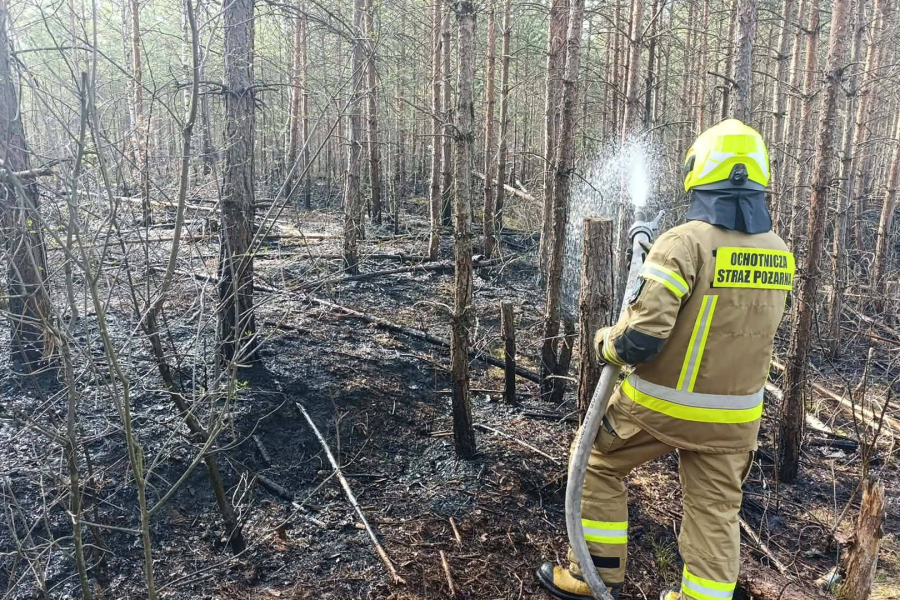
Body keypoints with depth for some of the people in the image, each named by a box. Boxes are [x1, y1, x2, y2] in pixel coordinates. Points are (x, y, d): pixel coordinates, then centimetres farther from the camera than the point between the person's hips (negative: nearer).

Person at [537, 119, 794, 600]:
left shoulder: (686, 242, -22)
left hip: (660, 405, -5)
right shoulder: (778, 254, 0)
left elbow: (640, 337, -29)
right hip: (735, 415, 5)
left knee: (598, 465, 17)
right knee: (716, 512, 16)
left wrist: (606, 344, -8)